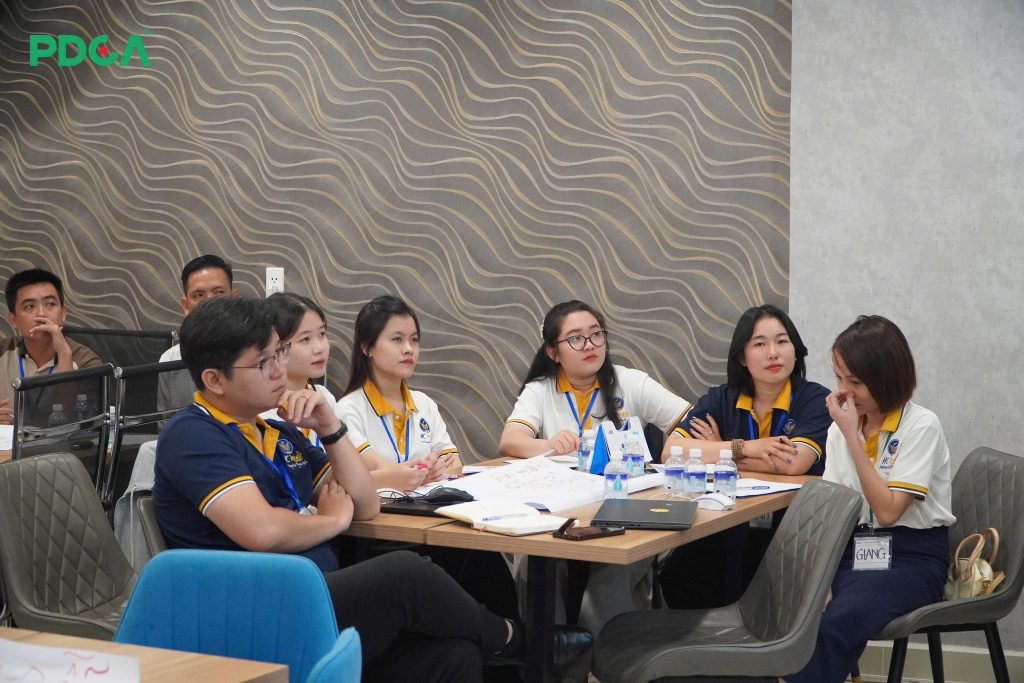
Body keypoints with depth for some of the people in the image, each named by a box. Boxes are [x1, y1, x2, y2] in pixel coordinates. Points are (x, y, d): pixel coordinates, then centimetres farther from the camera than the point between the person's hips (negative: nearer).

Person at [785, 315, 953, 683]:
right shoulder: (841, 428, 9)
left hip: (913, 557, -5)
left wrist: (852, 435, -16)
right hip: (854, 550, 5)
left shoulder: (921, 427, -9)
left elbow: (888, 511, -17)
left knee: (836, 624, -34)